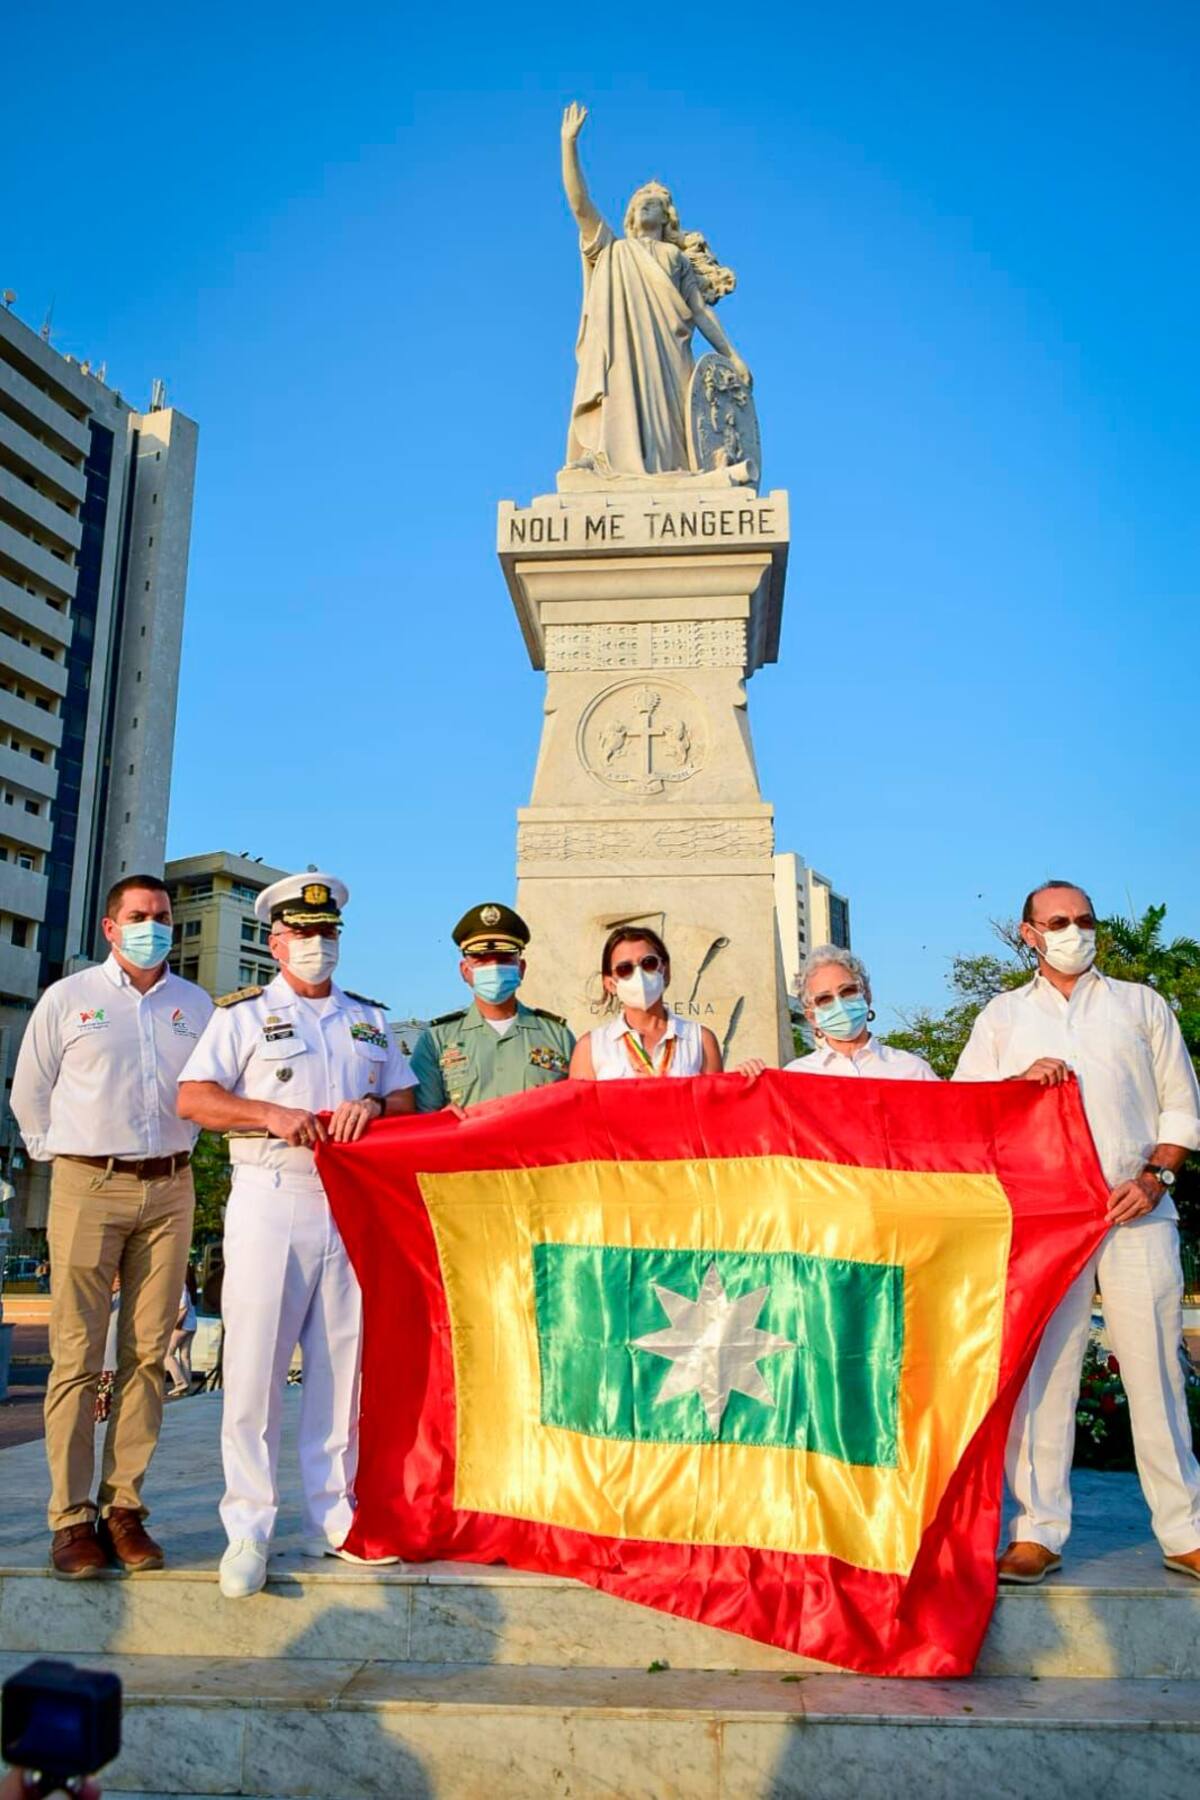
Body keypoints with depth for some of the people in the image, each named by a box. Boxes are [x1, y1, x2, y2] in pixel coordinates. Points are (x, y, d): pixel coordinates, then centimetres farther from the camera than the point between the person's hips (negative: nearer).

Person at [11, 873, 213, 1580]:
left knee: (148, 1354, 2)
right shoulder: (68, 998, 6)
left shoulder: (196, 1004, 11)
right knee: (78, 1356, -3)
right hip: (88, 1185, -2)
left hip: (169, 1190, 2)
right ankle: (73, 1519, 2)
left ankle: (125, 1507, 9)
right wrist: (57, 1153, 10)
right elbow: (30, 1092, 13)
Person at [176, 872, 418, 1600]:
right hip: (270, 1201, -3)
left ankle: (333, 1519, 18)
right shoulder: (245, 1014, 6)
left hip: (352, 1205, 3)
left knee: (342, 1364, 6)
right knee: (255, 1367, -4)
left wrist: (374, 1105, -6)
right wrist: (271, 1114, -17)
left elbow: (408, 1098, 17)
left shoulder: (370, 1019, 18)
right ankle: (248, 1530, 5)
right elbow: (192, 1097, -3)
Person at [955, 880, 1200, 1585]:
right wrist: (1021, 1081, -8)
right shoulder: (1003, 1015, 18)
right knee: (1040, 1366, -2)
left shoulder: (1141, 1004, 17)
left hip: (1135, 1210, 0)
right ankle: (1040, 1532, 5)